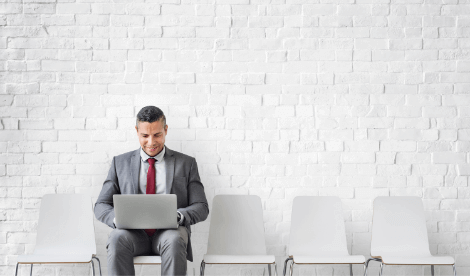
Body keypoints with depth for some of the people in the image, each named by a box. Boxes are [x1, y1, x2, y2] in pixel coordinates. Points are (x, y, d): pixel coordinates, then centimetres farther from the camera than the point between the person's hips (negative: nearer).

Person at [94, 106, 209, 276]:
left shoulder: (186, 163, 13)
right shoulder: (120, 163, 16)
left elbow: (201, 207, 8)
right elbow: (101, 206, 12)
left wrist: (178, 216, -15)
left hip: (170, 231, -1)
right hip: (133, 232, 1)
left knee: (174, 240, -36)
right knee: (117, 238, -34)